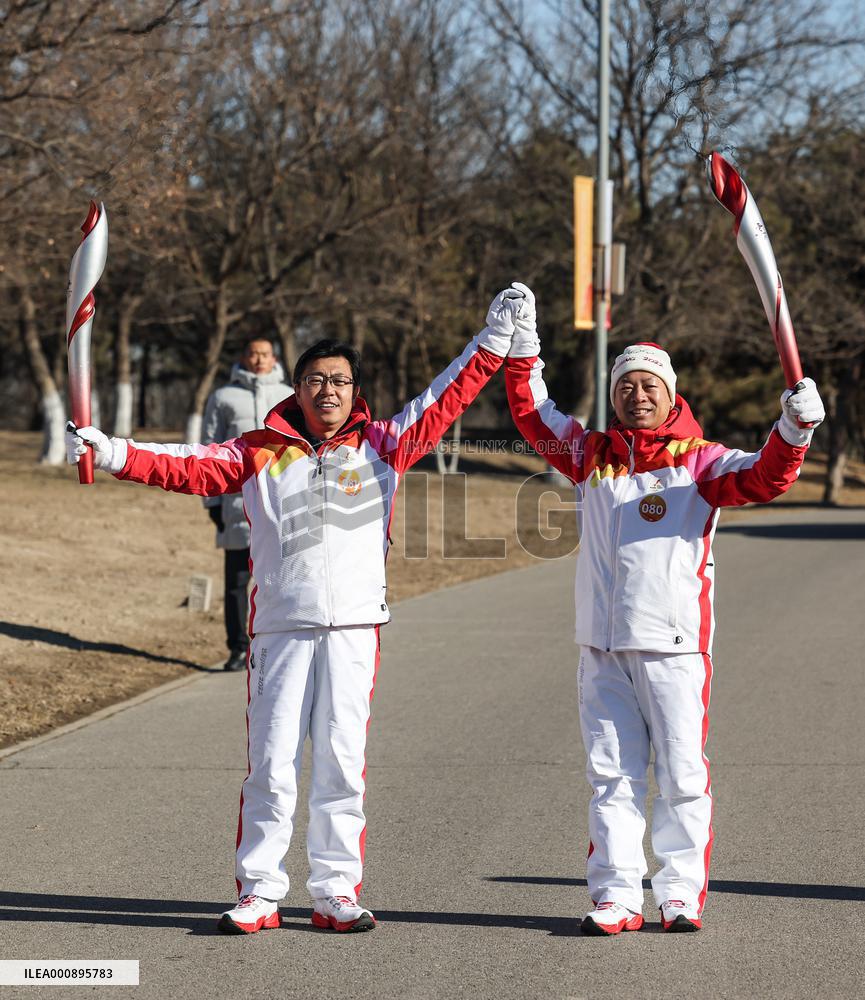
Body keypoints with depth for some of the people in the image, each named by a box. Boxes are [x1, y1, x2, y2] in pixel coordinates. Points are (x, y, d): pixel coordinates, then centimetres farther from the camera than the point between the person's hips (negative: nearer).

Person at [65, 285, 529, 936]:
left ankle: (337, 892, 10)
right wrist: (115, 454, -12)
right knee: (271, 763, 0)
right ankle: (259, 894, 7)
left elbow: (446, 400, 11)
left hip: (354, 626, 1)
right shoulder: (260, 452, 7)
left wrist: (495, 339, 10)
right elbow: (188, 467, 0)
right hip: (280, 626, 0)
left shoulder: (381, 445, 9)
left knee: (343, 760, 3)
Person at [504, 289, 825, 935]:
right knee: (612, 773, 4)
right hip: (603, 646, 3)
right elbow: (533, 415, 18)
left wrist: (794, 430, -27)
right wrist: (523, 349, 11)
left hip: (675, 644, -3)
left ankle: (682, 893, 10)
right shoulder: (592, 454, 12)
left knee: (682, 773, 1)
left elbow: (764, 478, -10)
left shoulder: (700, 462, 2)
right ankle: (616, 896, 8)